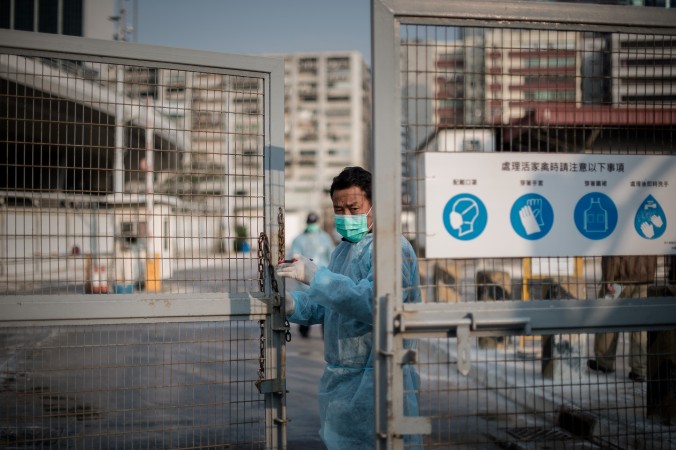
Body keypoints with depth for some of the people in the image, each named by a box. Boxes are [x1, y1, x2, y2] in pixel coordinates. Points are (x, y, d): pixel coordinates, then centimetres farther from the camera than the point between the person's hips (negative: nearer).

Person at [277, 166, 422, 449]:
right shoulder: (343, 249, 16)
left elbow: (373, 302, -29)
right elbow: (325, 307, 20)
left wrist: (315, 276, -27)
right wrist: (292, 304, -1)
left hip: (376, 381, -9)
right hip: (341, 379, 9)